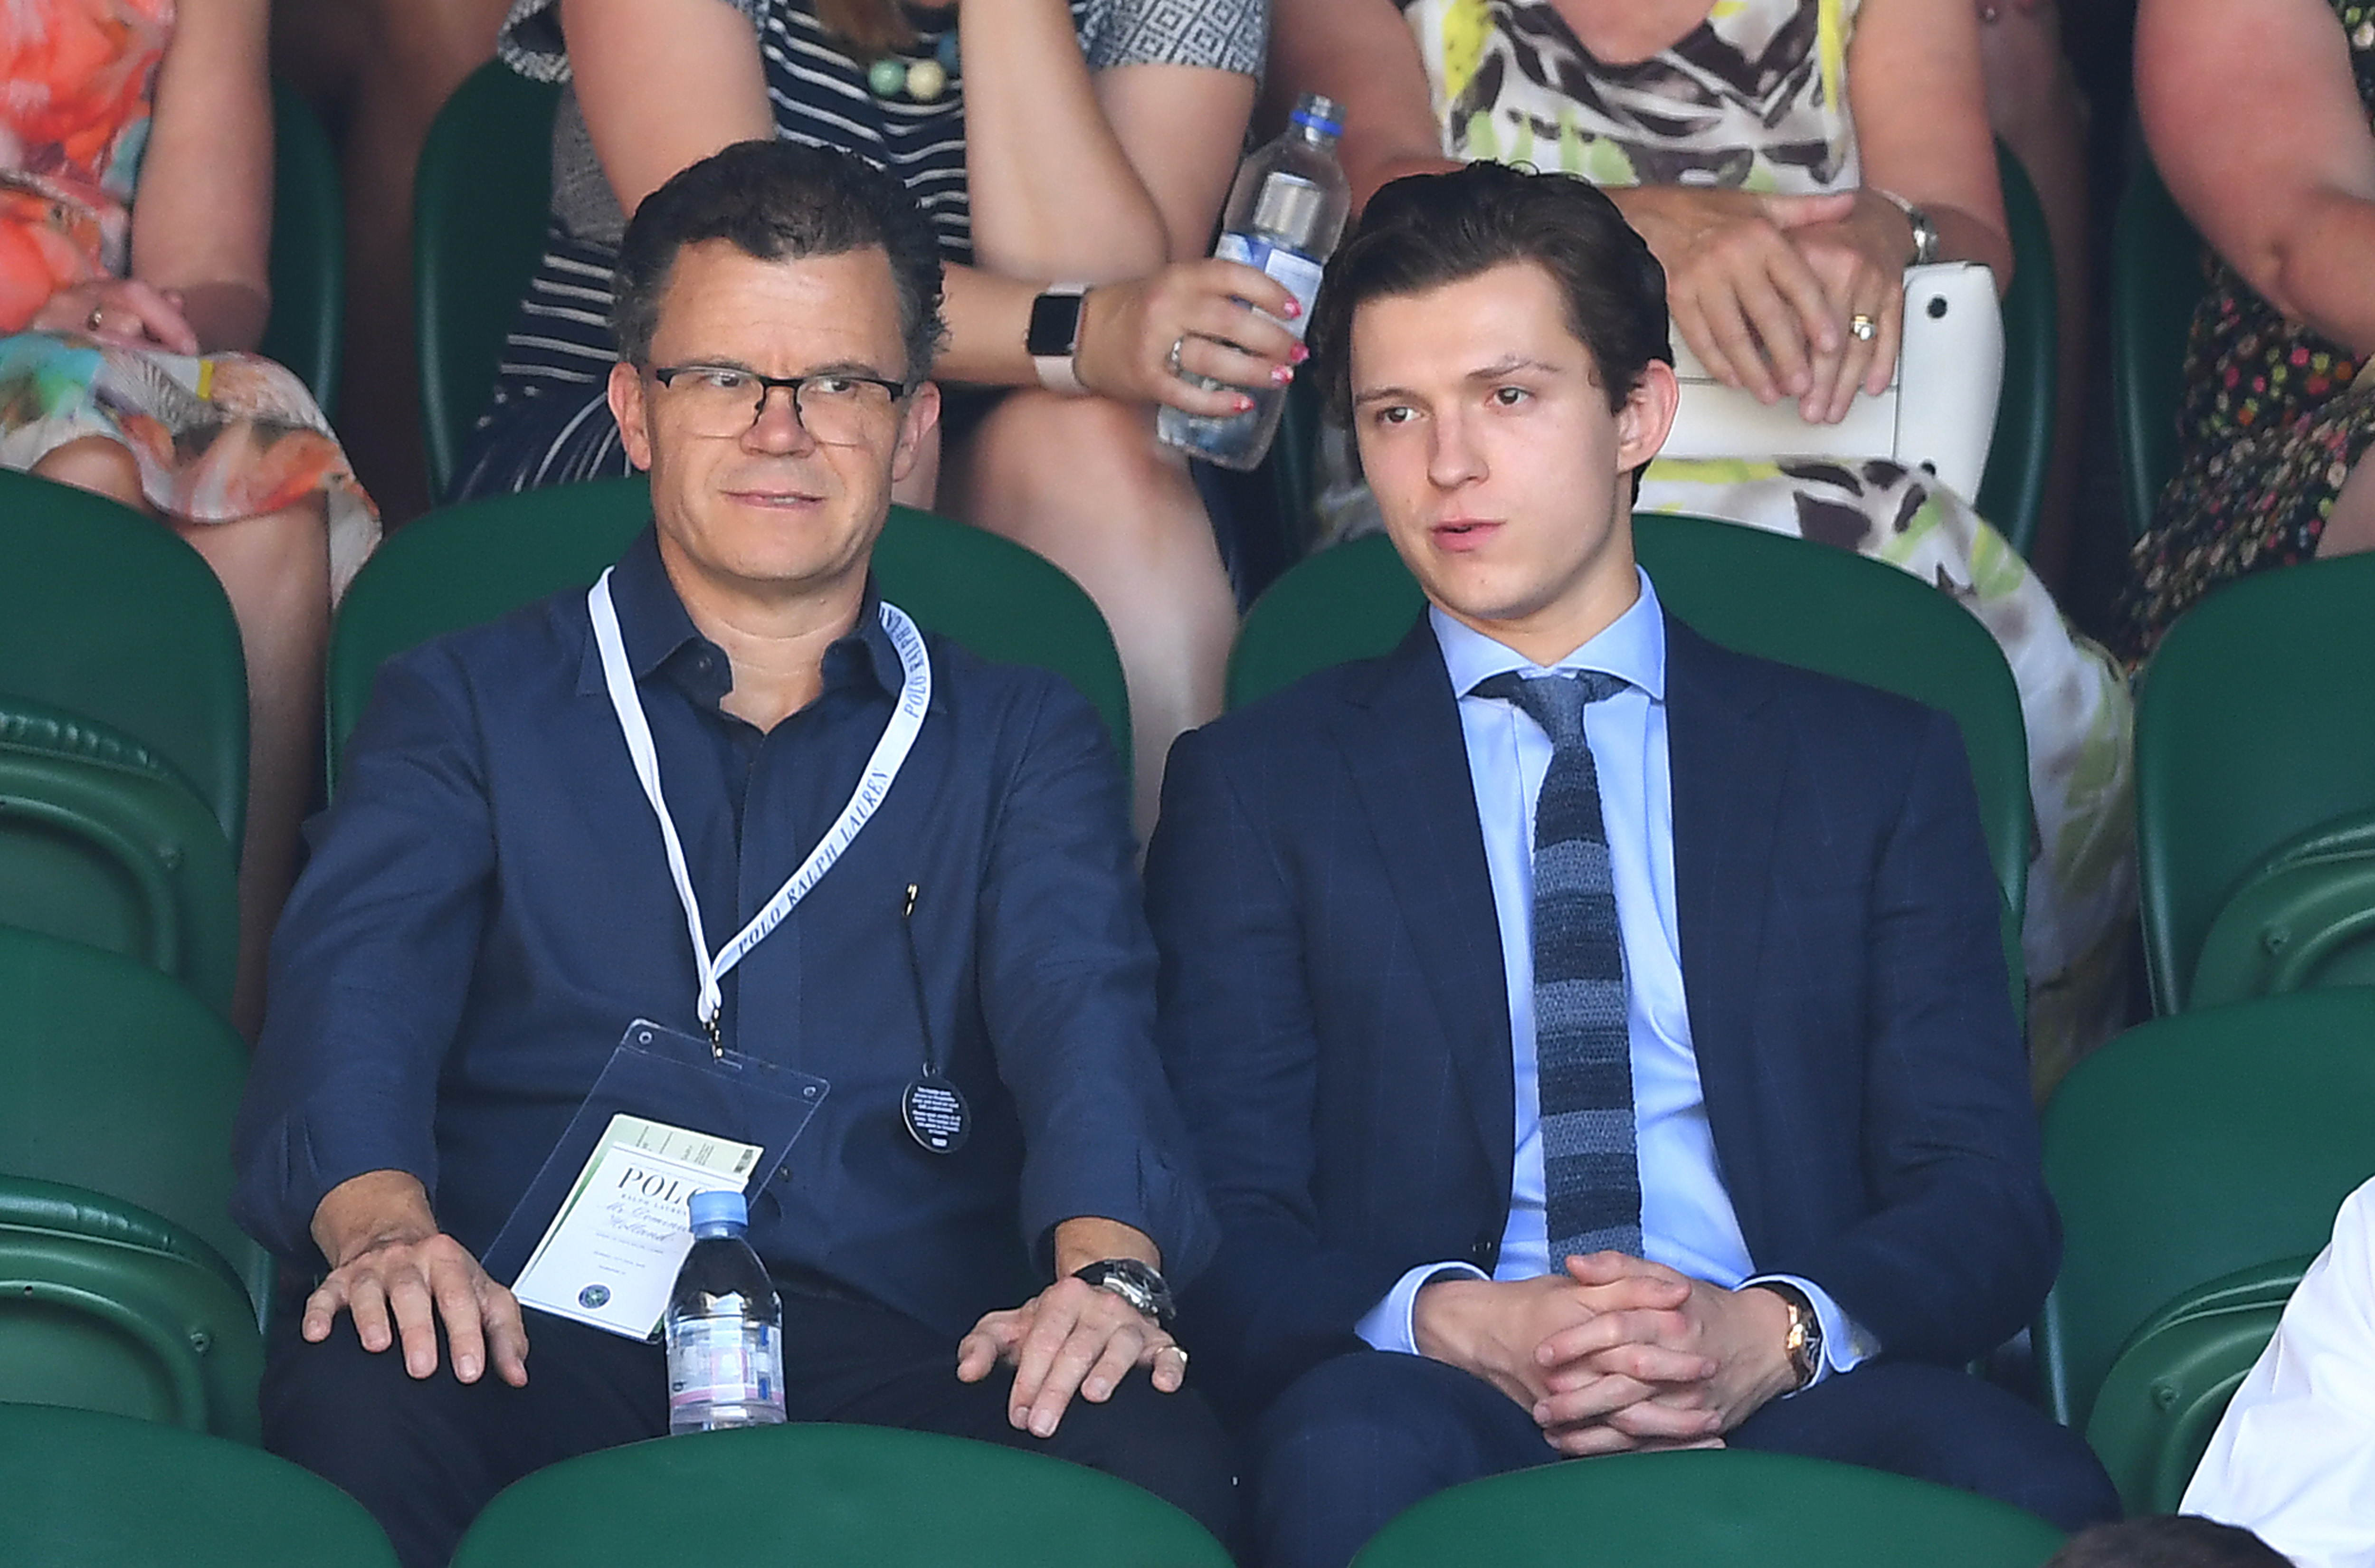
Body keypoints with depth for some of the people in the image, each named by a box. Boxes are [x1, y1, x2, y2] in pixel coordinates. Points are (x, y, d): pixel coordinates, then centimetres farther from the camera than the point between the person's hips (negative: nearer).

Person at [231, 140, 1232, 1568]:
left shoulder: (1022, 741, 24)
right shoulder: (469, 705, 22)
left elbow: (1083, 1008, 4)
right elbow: (361, 981, 3)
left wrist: (1105, 1263, -21)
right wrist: (380, 1223, -22)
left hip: (897, 1352, 1)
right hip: (545, 1331, 0)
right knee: (361, 1406, -37)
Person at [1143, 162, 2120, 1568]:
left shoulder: (1878, 767, 18)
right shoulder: (1260, 787, 16)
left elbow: (1988, 1200, 8)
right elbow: (1229, 1226, 5)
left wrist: (1774, 1332, -14)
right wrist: (1455, 1324, -17)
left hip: (1796, 1399, 1)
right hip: (1442, 1397, -1)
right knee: (1348, 1453, -37)